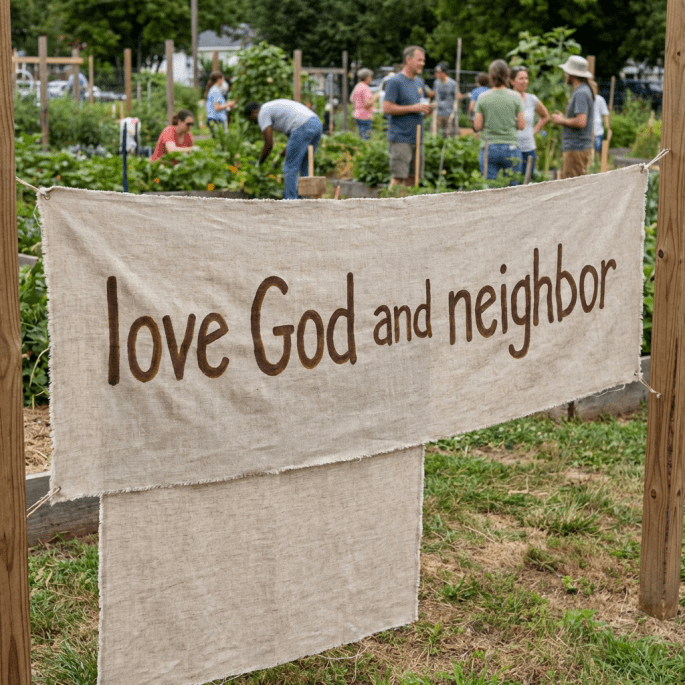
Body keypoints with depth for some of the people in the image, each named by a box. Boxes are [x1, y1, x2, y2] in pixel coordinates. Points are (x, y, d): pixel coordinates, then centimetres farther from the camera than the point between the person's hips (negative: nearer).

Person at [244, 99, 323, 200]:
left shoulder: (263, 113, 6)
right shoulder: (276, 106, 34)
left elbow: (269, 144, 0)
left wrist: (260, 163, 15)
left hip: (303, 128, -9)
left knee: (290, 168, -1)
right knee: (305, 168, 17)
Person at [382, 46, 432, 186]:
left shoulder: (419, 82, 17)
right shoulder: (396, 81, -7)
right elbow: (387, 108, -14)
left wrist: (427, 109, 3)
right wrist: (413, 108, -16)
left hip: (417, 138, 7)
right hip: (400, 138, -7)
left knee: (412, 178, 6)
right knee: (398, 177, -10)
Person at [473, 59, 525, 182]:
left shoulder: (482, 98, -1)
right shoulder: (515, 97, -2)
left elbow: (477, 126, 0)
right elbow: (521, 125, -1)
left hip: (488, 148, 1)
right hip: (511, 147, -1)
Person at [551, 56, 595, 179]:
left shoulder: (581, 93, -14)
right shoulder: (579, 91, 19)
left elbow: (581, 122, -25)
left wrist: (562, 121, -10)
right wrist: (564, 118, 14)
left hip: (577, 149, -11)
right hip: (572, 148, 11)